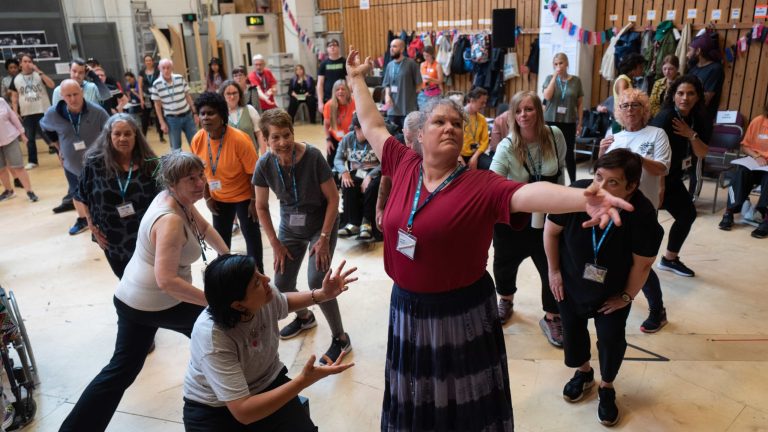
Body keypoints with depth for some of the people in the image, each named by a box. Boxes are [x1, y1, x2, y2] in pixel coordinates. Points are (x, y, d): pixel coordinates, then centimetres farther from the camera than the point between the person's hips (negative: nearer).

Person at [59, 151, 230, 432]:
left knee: (121, 370, 16)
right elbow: (167, 281, -35)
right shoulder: (170, 220, -29)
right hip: (159, 305, -8)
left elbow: (204, 227, 16)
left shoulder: (178, 199, -1)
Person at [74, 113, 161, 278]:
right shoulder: (95, 163, -5)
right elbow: (81, 197, 6)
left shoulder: (148, 164, -6)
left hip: (145, 237, -1)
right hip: (113, 240, 1)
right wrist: (92, 227, 2)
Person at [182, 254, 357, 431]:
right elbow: (243, 412, -34)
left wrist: (322, 295, -7)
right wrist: (305, 380, -40)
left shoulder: (266, 295, -17)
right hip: (213, 409, -4)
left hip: (266, 384, 4)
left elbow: (284, 303, 10)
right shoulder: (212, 339, -33)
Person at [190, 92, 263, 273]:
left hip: (244, 196, -5)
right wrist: (207, 197, 4)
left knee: (251, 234, 7)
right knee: (220, 235, 18)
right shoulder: (197, 140, -14)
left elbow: (254, 172, -20)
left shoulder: (239, 139, -28)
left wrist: (255, 201, -16)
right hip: (218, 198, 5)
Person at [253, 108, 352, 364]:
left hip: (322, 224, -4)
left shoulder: (312, 157, -26)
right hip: (290, 227, 4)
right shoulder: (265, 165, -16)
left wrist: (324, 238, -16)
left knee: (316, 282, -18)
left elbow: (333, 199, -17)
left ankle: (340, 338, 4)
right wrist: (275, 243, -1)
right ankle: (305, 317, 42)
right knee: (282, 285, 7)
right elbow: (261, 207, -2)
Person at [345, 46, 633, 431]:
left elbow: (527, 193, -33)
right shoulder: (404, 166, -4)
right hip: (407, 305, 4)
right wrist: (357, 80, 20)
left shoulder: (479, 185, -16)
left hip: (460, 311, -4)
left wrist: (584, 200, -51)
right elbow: (372, 125, 10)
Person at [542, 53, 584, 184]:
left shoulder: (575, 80, 3)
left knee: (569, 152, 3)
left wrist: (579, 123, 2)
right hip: (551, 121, 0)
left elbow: (580, 104, 6)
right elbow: (547, 97, -14)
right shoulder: (549, 78, 2)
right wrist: (555, 76, -13)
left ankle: (573, 181, 13)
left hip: (569, 122, 0)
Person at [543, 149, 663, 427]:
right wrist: (554, 271, -6)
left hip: (613, 291, -1)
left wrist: (626, 297, -5)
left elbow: (643, 263, -16)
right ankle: (583, 372, 50)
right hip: (570, 283, 2)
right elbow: (551, 231, -13)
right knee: (572, 331, 19)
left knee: (612, 339, 9)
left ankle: (607, 387, 39)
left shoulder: (643, 215, -33)